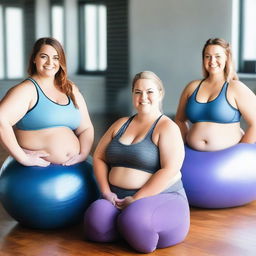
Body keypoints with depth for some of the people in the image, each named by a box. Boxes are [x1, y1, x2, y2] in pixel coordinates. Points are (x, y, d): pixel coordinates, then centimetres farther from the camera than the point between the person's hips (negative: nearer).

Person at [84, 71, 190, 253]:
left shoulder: (167, 128, -4)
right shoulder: (121, 124, 15)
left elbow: (170, 170, -16)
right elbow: (99, 157, 15)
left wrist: (137, 199, -18)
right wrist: (106, 191, -1)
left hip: (160, 199, -4)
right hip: (119, 200, 5)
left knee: (136, 223, -38)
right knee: (97, 223, -28)